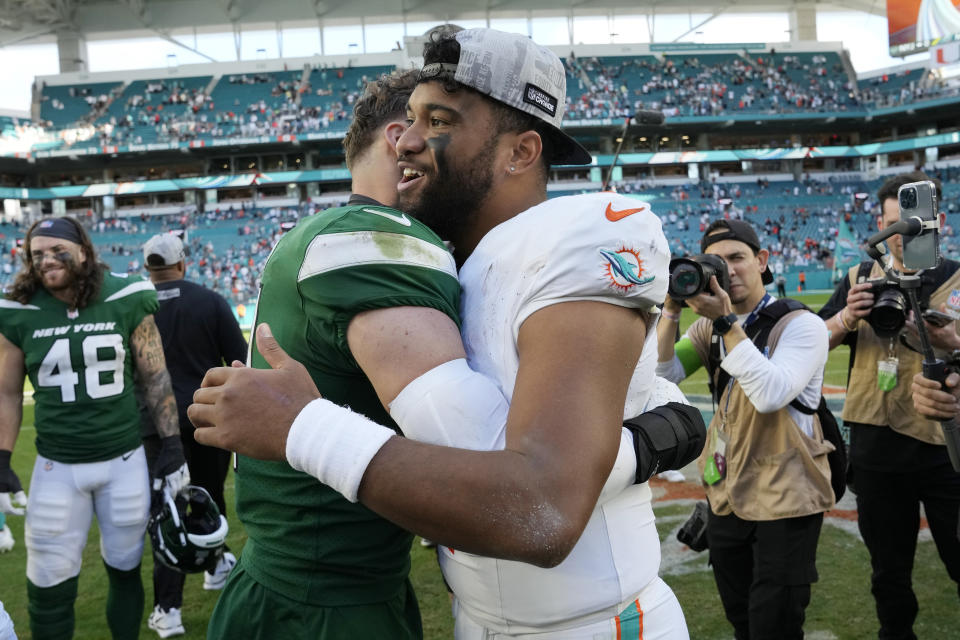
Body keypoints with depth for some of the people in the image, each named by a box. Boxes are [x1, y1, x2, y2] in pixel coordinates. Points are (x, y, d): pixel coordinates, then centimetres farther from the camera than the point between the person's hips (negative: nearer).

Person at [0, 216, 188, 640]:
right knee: (49, 584, 7)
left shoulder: (125, 301, -7)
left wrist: (172, 446, 0)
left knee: (125, 568, 14)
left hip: (125, 460, 0)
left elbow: (155, 377, 0)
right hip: (56, 466, 1)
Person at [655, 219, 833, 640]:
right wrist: (672, 309, -18)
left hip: (784, 501, -6)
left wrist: (725, 322, -29)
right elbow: (666, 373, -7)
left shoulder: (802, 324, -13)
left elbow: (771, 394, -28)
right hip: (725, 498, 6)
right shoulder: (709, 326, 5)